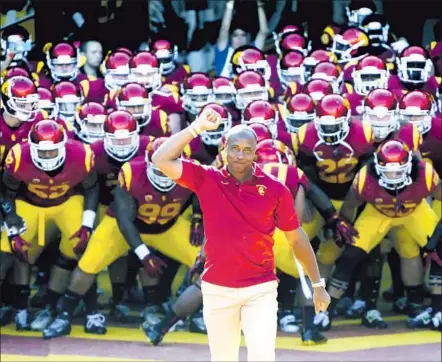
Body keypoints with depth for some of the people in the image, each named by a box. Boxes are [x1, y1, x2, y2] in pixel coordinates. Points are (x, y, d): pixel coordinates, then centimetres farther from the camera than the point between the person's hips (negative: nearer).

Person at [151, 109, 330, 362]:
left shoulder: (275, 189, -3)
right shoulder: (206, 180, -1)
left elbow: (296, 238, 6)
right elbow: (161, 161, -10)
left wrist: (318, 284, 8)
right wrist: (197, 128, -12)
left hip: (260, 289, -2)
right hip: (217, 290, 2)